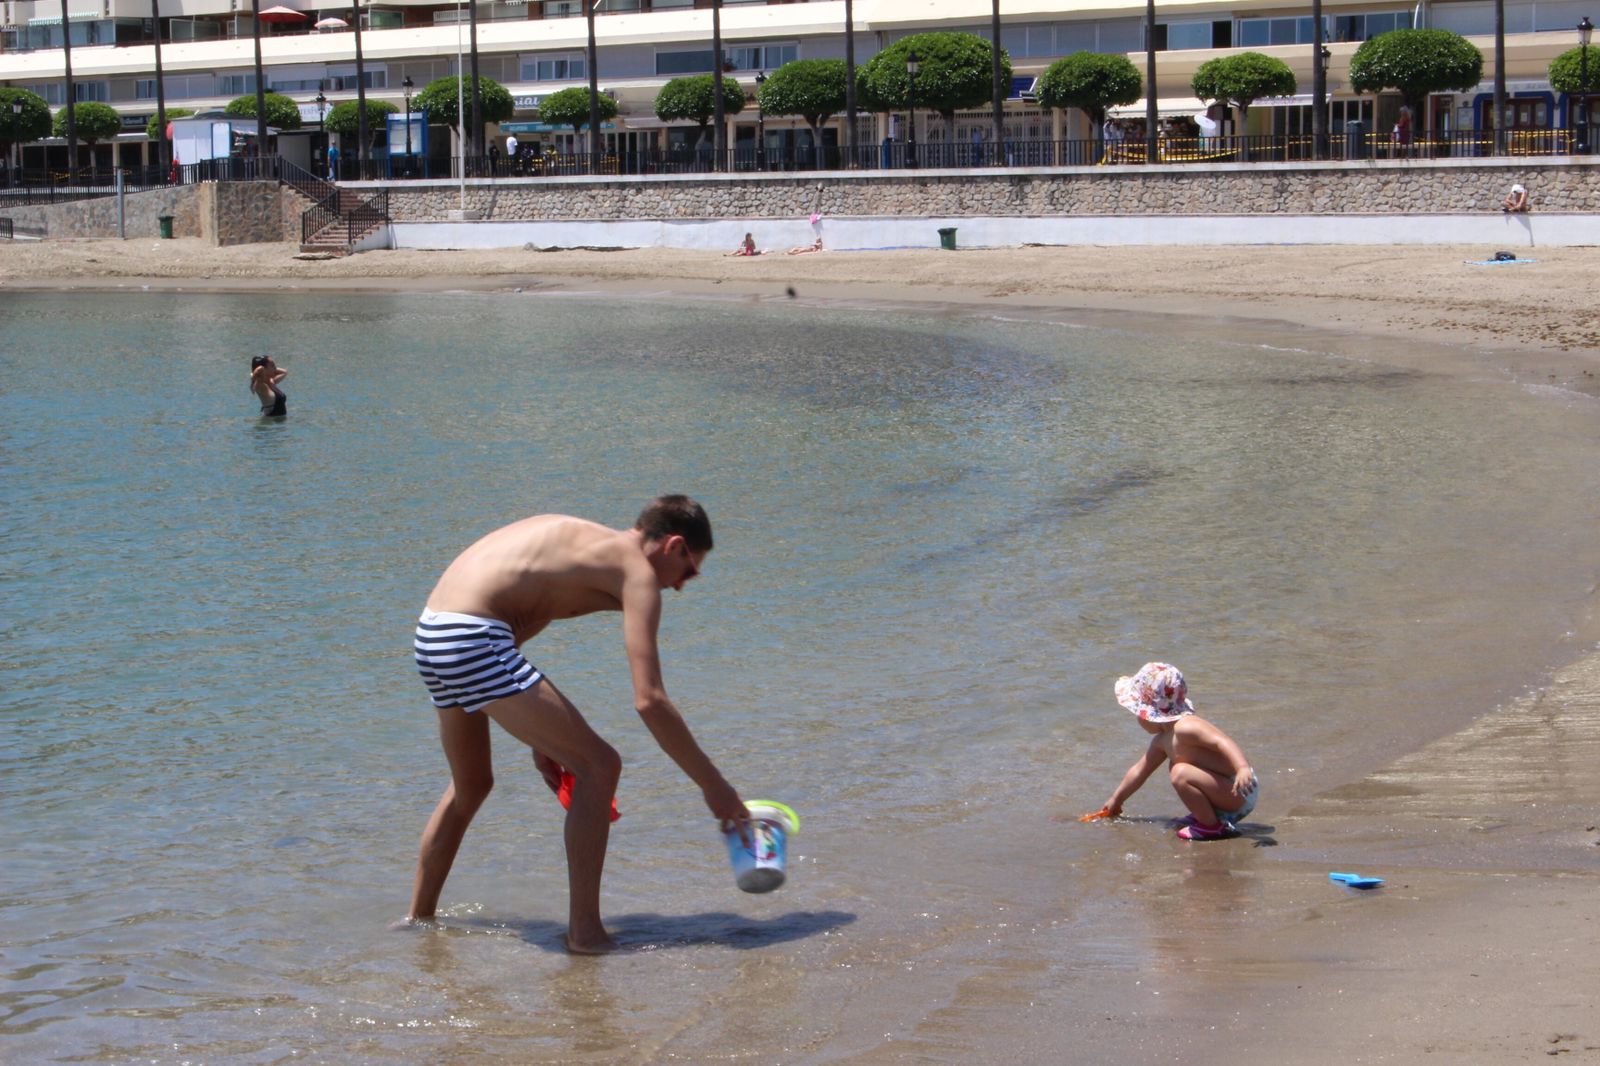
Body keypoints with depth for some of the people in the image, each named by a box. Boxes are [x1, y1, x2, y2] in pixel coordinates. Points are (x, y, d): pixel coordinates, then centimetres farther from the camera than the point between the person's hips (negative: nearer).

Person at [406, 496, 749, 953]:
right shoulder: (637, 573, -3)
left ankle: (418, 918, 43)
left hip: (432, 634, 10)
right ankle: (585, 933, -5)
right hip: (472, 638, -10)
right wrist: (713, 785, -7)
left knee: (471, 786, 29)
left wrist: (539, 737, 31)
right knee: (599, 766, -6)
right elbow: (649, 701, -13)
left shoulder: (579, 539, 24)